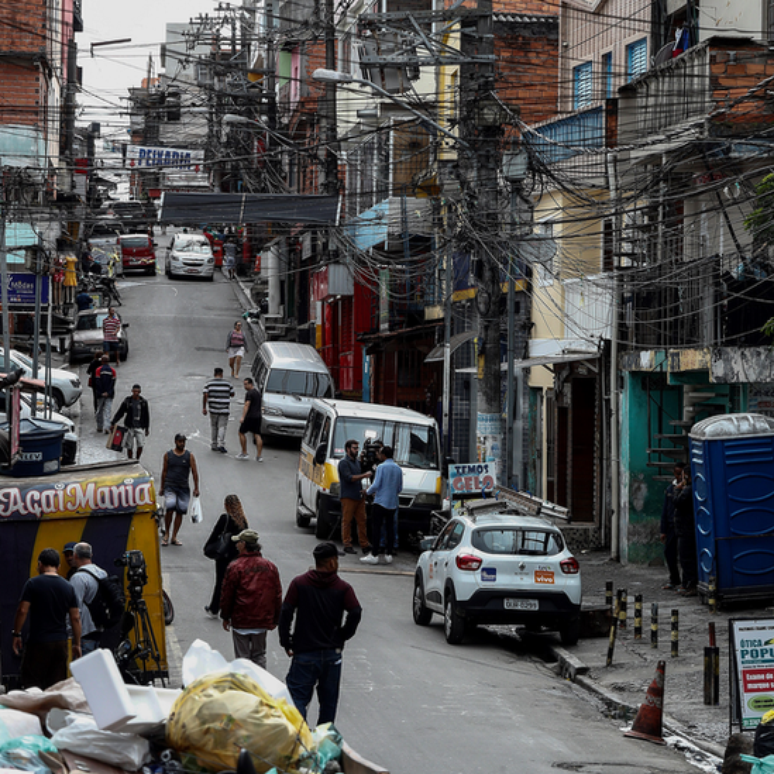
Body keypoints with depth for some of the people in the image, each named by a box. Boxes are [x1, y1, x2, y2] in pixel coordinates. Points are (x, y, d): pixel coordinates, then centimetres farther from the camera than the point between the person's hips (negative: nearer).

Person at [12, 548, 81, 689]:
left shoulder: (33, 584, -4)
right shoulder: (68, 587, 7)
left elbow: (22, 611, -9)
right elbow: (75, 618, 6)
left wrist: (16, 634, 1)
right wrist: (77, 644, 11)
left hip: (38, 642, -4)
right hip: (60, 642, 4)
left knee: (31, 684, -3)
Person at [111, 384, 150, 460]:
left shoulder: (143, 402, 0)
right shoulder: (127, 401, -3)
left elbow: (146, 416, 7)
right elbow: (120, 413, 0)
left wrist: (147, 428, 8)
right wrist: (113, 422, -8)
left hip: (140, 427, 0)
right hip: (129, 427, 0)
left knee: (140, 445, -12)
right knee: (129, 447, 4)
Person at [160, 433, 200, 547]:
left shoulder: (189, 456, 4)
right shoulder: (168, 455, 5)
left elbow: (194, 472, 3)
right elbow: (164, 471, 11)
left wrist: (196, 488, -2)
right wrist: (162, 487, 11)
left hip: (183, 488, 2)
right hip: (170, 486, -2)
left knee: (180, 512, 2)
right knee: (170, 508, -20)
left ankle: (174, 537, 10)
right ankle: (166, 534, -4)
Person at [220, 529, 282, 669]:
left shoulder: (235, 567, -12)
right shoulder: (270, 567, 2)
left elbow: (227, 595, -7)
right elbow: (277, 595, 7)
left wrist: (225, 617, 6)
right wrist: (275, 619, 16)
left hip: (241, 621, -4)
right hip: (263, 621, 4)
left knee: (242, 657, 4)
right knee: (259, 655, 14)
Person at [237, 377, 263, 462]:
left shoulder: (249, 393, -11)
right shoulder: (258, 393, 16)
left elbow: (247, 405, -21)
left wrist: (243, 417, -27)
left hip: (250, 416, -8)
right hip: (258, 416, 8)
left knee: (241, 433, 6)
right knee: (257, 435, 4)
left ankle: (244, 453, 5)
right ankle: (259, 456, -2)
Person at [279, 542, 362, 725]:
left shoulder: (299, 583, -1)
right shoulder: (342, 588, -1)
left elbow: (286, 612, -6)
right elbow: (356, 613, -13)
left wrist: (286, 642, 3)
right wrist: (342, 636, 1)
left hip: (304, 651, -1)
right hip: (332, 654, 1)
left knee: (298, 697, -3)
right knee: (328, 700, 14)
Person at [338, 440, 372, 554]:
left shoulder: (357, 461, 18)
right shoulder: (344, 462, -6)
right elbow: (349, 477, -16)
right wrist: (364, 475, -17)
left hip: (359, 496, 7)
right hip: (348, 496, -7)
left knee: (362, 521, 3)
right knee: (347, 521, -3)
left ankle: (364, 545, 4)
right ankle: (347, 545, 1)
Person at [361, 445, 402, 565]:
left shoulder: (382, 467, -10)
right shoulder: (398, 469, 10)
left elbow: (376, 485, -14)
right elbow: (400, 488, 14)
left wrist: (368, 491, 4)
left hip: (380, 502, -6)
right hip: (393, 504, 6)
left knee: (376, 527, -4)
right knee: (390, 528, 10)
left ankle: (374, 555, -8)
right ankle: (388, 554, 12)